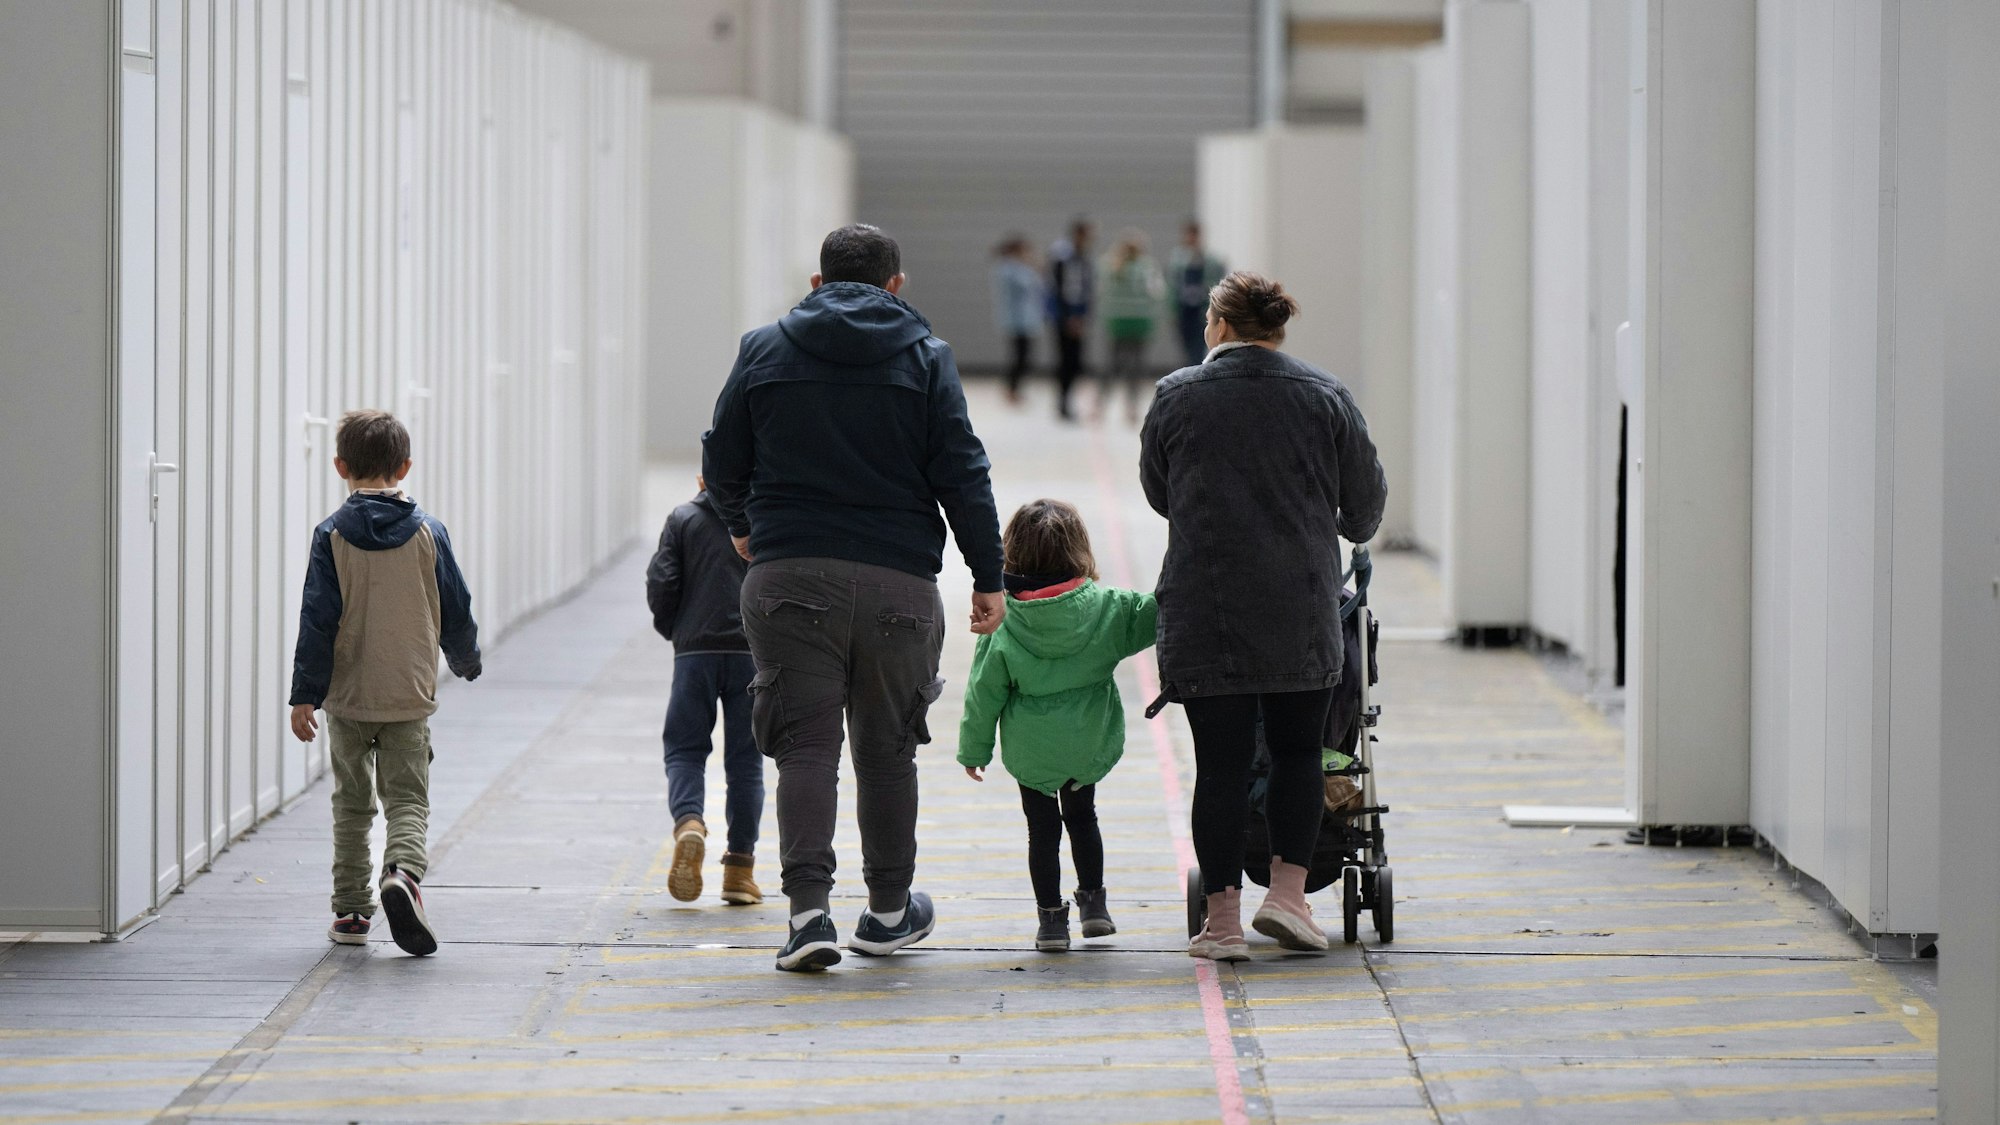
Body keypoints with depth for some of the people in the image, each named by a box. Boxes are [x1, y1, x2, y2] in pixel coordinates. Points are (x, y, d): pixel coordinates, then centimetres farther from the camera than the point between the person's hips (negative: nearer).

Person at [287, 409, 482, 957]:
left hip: (347, 695, 0)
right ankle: (403, 872, -28)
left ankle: (351, 911, 17)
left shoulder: (332, 536, -6)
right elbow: (455, 609, 4)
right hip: (410, 696, 0)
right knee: (408, 799, 1)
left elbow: (319, 618, -9)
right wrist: (466, 660, 23)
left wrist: (305, 694, -6)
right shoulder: (427, 532, -2)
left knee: (352, 804, 14)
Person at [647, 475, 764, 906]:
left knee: (684, 751, 7)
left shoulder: (683, 519, 5)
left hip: (695, 652, 0)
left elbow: (660, 583, -2)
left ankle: (688, 823, -23)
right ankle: (739, 870, 5)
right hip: (752, 654, 0)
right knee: (745, 760, 7)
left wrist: (673, 630, 14)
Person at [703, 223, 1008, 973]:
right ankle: (888, 911, 23)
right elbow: (962, 475, -1)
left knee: (804, 744, 0)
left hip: (788, 574, 0)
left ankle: (808, 907, -14)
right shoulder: (925, 357, 3)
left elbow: (721, 462, 12)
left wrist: (742, 526, 32)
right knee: (887, 748, 12)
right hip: (898, 580, 0)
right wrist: (988, 579, 3)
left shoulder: (764, 350, 6)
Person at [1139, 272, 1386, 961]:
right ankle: (1287, 893, 3)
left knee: (1221, 763, 2)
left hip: (1203, 612, -1)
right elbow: (1365, 499, 10)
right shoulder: (1325, 397, 3)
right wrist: (1350, 534, 34)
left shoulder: (1176, 397, 1)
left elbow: (1157, 491, 14)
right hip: (1301, 611, 1)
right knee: (1298, 751, 14)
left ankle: (1222, 918, 2)